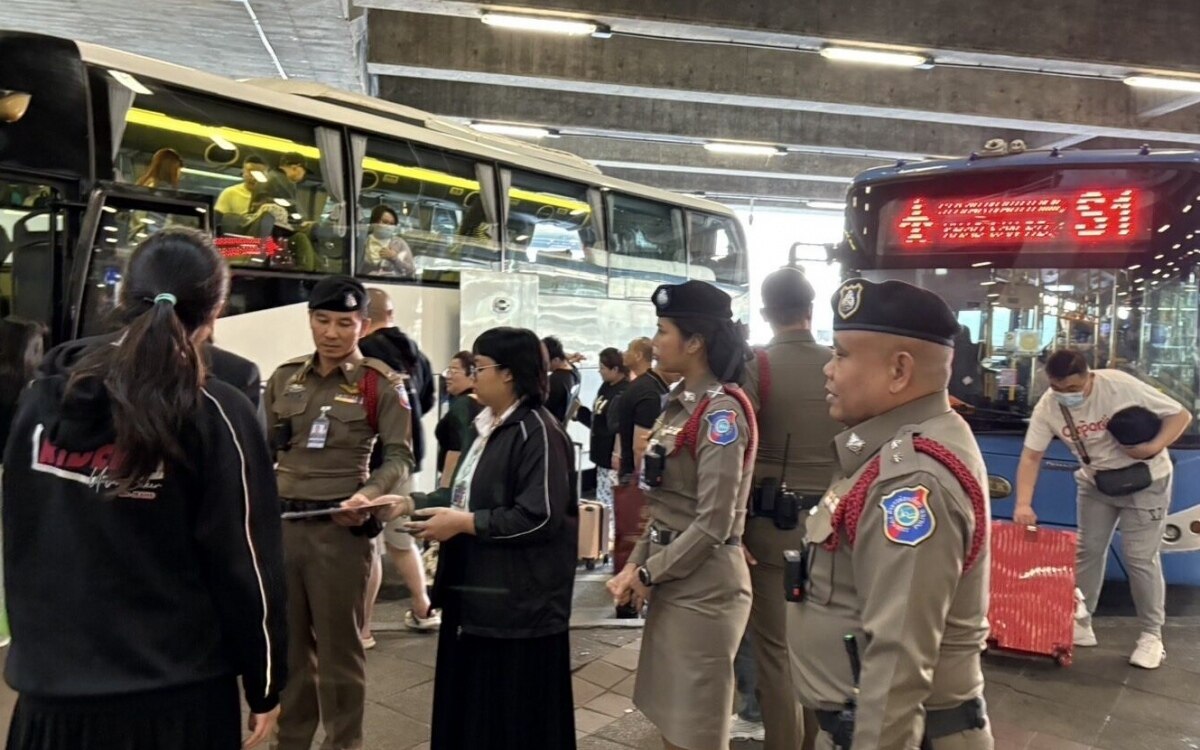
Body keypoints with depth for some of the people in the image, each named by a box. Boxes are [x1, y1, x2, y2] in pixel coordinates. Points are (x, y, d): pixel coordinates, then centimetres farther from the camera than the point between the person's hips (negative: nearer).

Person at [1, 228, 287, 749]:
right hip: (174, 694, -4)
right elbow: (245, 566, -13)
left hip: (50, 686, 4)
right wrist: (265, 685, -2)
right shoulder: (213, 415, -16)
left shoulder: (43, 395, 0)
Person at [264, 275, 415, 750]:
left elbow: (399, 456, -6)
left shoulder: (382, 383, -4)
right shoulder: (284, 378, 9)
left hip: (340, 527, -4)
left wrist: (369, 495, -23)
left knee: (339, 647, 6)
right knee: (288, 643, 16)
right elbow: (264, 450, 15)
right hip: (281, 522, 5)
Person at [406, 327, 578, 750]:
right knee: (472, 707, 16)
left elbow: (541, 518, -24)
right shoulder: (489, 428, 14)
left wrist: (463, 523, -19)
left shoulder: (538, 432, -17)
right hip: (478, 593, 9)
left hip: (519, 602, -9)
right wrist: (413, 505, 9)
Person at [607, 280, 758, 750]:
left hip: (703, 584, -9)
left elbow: (713, 523, -22)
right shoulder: (681, 403, 9)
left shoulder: (721, 411, -18)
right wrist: (636, 563, 4)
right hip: (671, 578, 9)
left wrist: (647, 573, -13)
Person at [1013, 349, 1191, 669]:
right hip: (1095, 483, 4)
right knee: (1087, 550, 8)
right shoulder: (1047, 407, -17)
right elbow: (1031, 456, -14)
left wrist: (1154, 447, -38)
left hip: (1144, 480, -4)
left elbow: (1181, 415, -21)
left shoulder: (1121, 386, -29)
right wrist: (1023, 504, -25)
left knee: (1140, 557, -4)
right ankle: (1081, 623, 21)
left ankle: (1151, 634, 10)